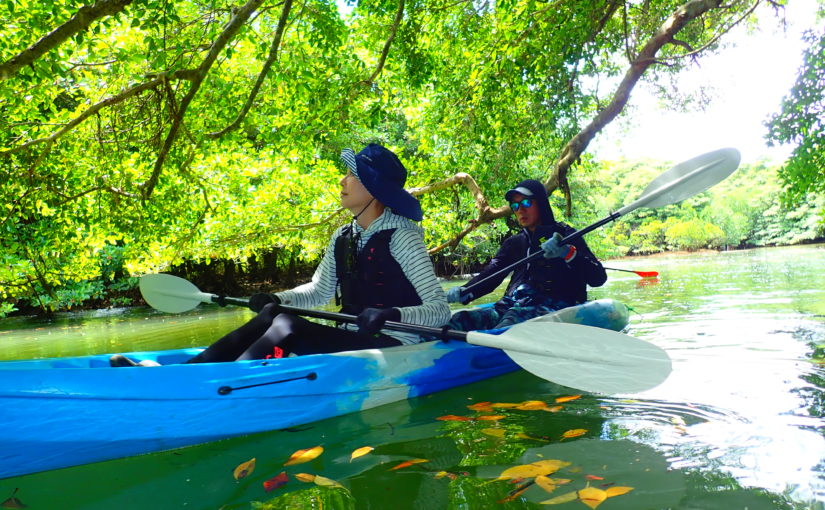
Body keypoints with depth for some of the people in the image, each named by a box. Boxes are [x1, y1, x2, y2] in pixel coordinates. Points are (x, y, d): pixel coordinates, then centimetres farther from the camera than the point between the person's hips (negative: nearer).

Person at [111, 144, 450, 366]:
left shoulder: (400, 236, -12)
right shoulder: (343, 239, 10)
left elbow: (440, 311, -18)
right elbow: (318, 291, 19)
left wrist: (392, 314, -35)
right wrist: (278, 299, 0)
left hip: (394, 348, -7)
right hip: (351, 340, 7)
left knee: (289, 326, -27)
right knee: (269, 317, -14)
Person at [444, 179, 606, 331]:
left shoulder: (564, 235, 8)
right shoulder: (513, 243, 25)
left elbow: (599, 278, -1)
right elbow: (490, 273, 13)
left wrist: (568, 253, -19)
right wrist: (465, 292, -8)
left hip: (550, 308, -5)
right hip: (511, 307, 6)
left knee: (514, 319, -39)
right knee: (459, 319, -20)